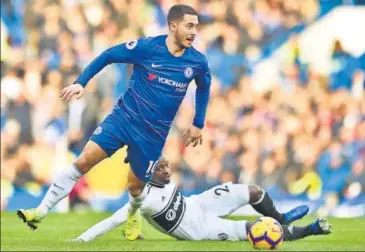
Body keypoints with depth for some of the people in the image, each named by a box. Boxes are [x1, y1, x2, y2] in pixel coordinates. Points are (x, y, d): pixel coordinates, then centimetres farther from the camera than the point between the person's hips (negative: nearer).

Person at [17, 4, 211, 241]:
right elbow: (108, 56, -4)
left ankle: (134, 214, 42)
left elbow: (204, 88, 16)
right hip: (124, 117, -1)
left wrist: (198, 124, 16)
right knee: (84, 161, -12)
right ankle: (40, 212, -8)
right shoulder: (147, 47, -14)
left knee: (135, 185, 5)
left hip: (154, 133, 2)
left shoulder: (197, 62, -6)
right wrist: (80, 83, -10)